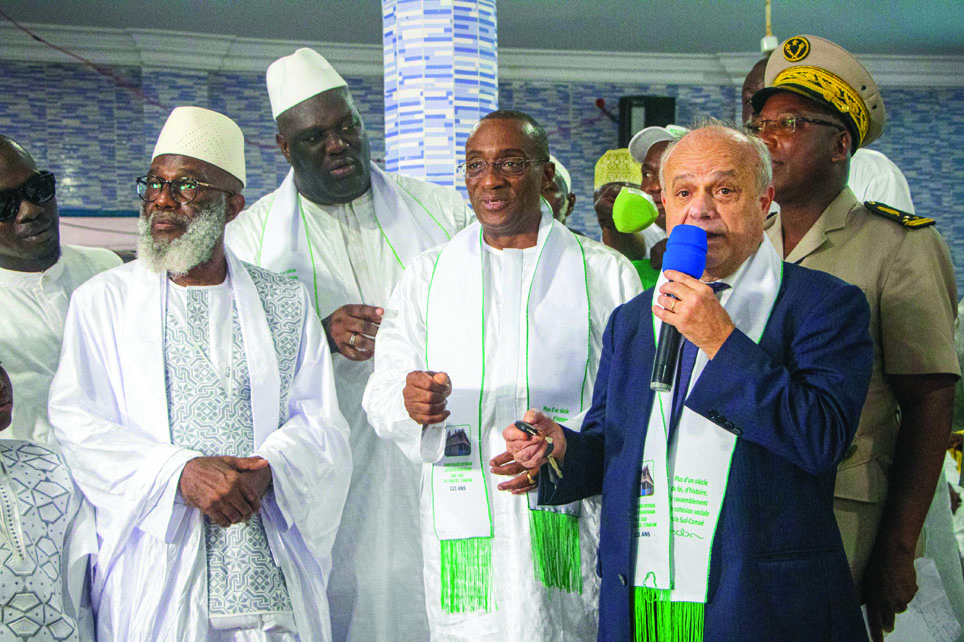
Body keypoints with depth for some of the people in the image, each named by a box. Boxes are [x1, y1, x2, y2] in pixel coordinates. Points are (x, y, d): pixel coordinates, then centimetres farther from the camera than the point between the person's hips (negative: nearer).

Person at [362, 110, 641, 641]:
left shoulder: (606, 273, 6)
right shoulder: (429, 274, 13)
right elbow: (382, 392, 6)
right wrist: (410, 402, -18)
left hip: (572, 523, -1)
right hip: (462, 529, 2)